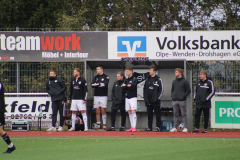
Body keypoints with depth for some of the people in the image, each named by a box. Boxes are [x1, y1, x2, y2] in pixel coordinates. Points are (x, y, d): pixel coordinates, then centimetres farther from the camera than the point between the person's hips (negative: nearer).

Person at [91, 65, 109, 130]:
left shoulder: (106, 77, 0)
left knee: (103, 110, -7)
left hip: (103, 96, -4)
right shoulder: (95, 77, 14)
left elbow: (105, 85, -15)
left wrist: (96, 84, -8)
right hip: (96, 96, 4)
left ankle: (104, 125, -3)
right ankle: (98, 125, 7)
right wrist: (100, 84, -9)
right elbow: (92, 85, 1)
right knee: (97, 111, 3)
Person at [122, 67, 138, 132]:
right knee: (129, 112, 5)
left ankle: (134, 127, -15)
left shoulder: (134, 79, -3)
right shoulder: (126, 80, 16)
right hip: (127, 97, 7)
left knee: (133, 111, -12)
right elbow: (123, 88, 5)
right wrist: (128, 86, -9)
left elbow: (132, 87, -16)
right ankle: (131, 127, 8)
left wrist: (125, 86, -5)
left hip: (133, 97, -7)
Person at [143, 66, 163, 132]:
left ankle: (158, 127, 0)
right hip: (148, 101, 4)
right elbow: (144, 89, 14)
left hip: (156, 101, -4)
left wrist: (157, 98, -10)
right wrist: (145, 98, 4)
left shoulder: (158, 80, -1)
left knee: (157, 114, -3)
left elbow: (161, 90, -2)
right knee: (149, 114, 7)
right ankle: (149, 127, 11)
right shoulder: (147, 80, 12)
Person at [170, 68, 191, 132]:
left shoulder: (185, 81, -2)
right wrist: (172, 95, 8)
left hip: (182, 100, -5)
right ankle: (175, 127, 10)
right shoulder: (174, 81, 14)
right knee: (175, 114, 7)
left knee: (184, 114, -2)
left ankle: (185, 128, 0)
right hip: (174, 100, 5)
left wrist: (184, 96, -10)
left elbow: (188, 90, -2)